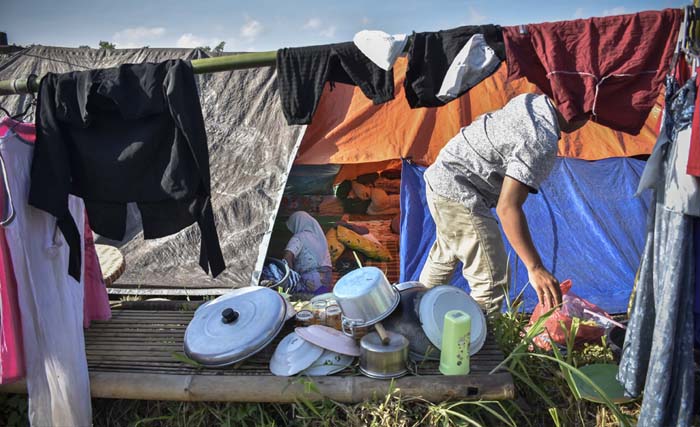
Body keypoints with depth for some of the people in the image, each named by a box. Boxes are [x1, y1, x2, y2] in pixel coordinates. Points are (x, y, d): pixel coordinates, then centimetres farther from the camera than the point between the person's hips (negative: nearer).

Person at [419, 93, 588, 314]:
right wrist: (535, 268, -32)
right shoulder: (542, 144, -27)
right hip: (458, 195, -11)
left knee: (445, 256, 31)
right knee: (491, 282, -7)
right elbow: (507, 207, -32)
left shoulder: (532, 100, -1)